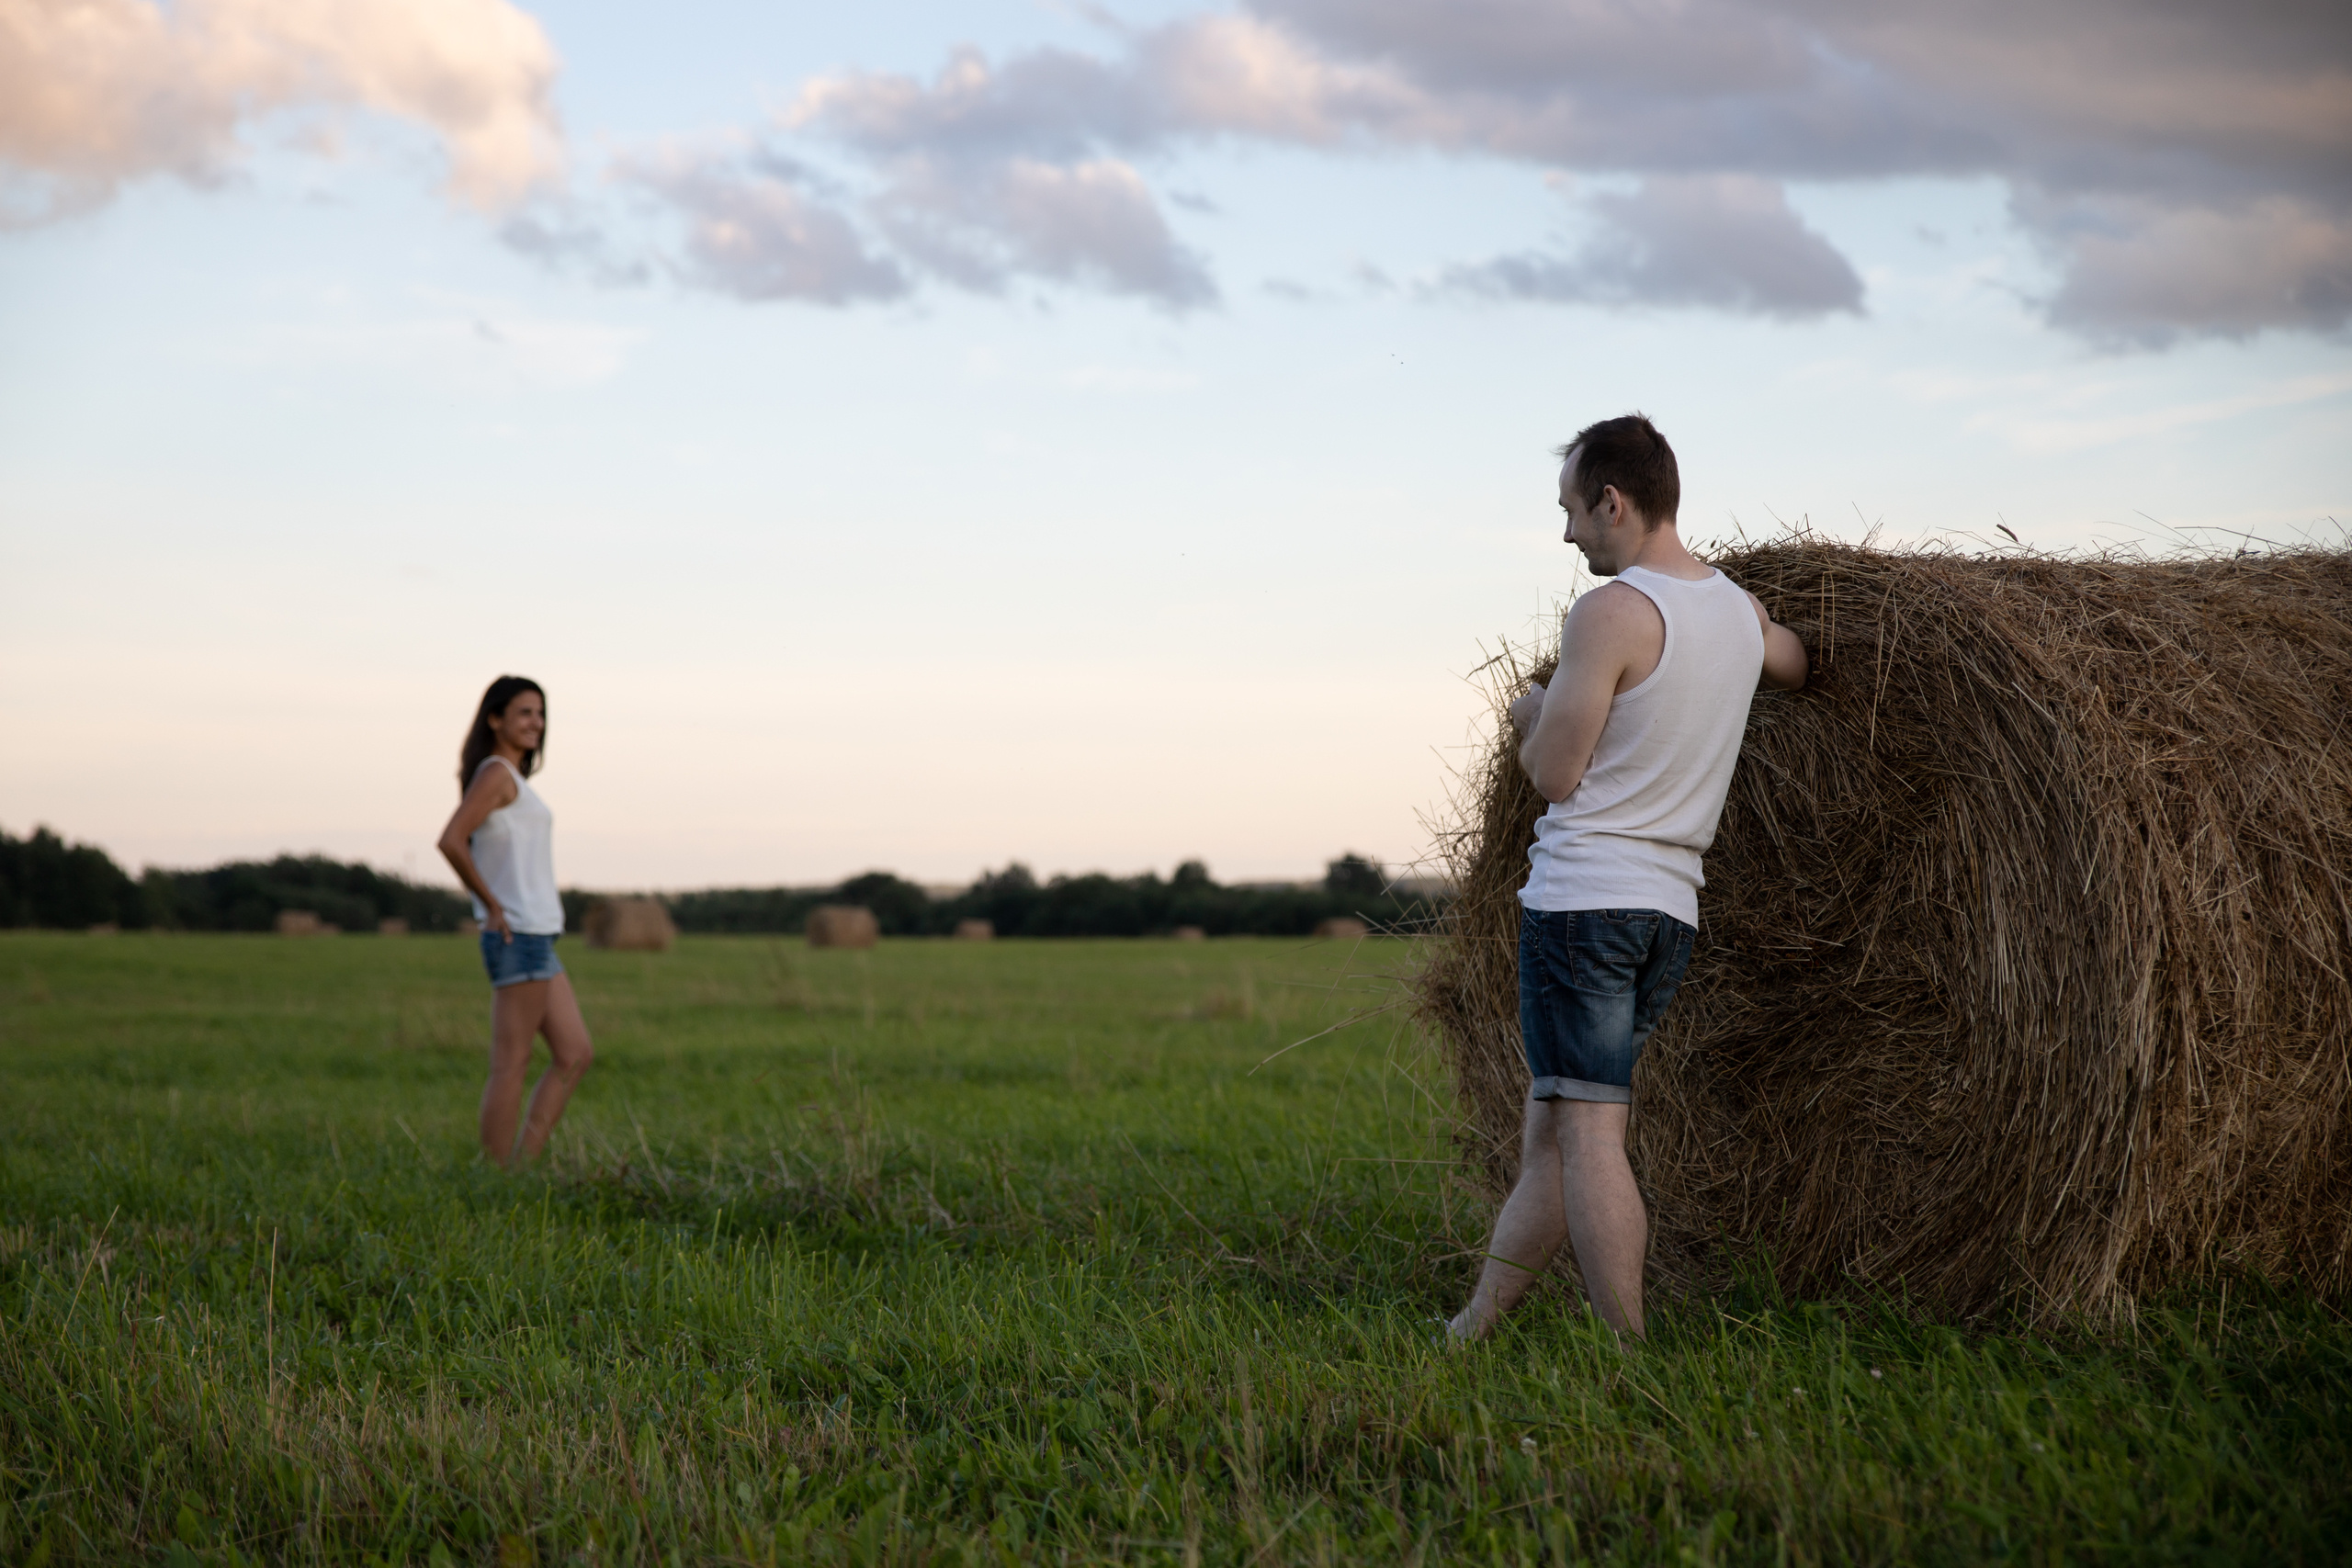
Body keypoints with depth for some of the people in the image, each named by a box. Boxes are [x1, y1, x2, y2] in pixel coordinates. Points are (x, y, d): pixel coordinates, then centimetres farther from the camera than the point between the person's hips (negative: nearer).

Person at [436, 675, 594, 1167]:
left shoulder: (512, 778, 19)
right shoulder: (496, 773, -10)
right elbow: (451, 840, -23)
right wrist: (493, 905, -15)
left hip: (537, 940, 10)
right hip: (519, 936, -10)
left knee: (575, 1054, 9)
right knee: (511, 1064, -7)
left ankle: (526, 1164, 7)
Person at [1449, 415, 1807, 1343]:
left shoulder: (1610, 613, -14)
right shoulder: (1739, 610, 11)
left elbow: (1554, 774, -13)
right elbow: (1801, 669, 34)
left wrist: (1533, 716, 9)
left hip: (1583, 898, -8)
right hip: (1670, 909, 8)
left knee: (1588, 1133, -9)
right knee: (1547, 1137, 11)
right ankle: (1471, 1333, 16)